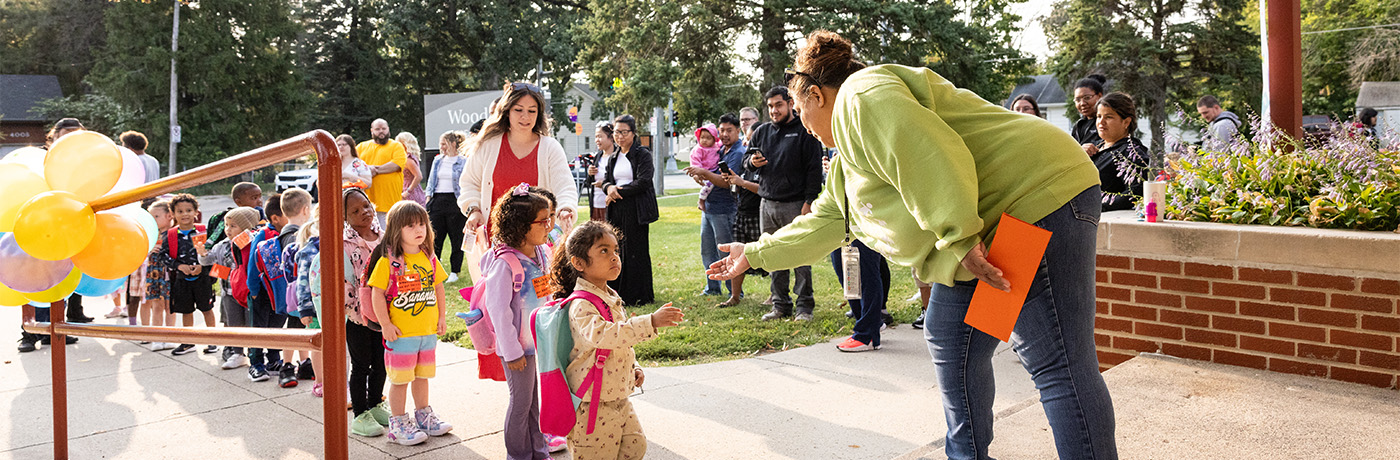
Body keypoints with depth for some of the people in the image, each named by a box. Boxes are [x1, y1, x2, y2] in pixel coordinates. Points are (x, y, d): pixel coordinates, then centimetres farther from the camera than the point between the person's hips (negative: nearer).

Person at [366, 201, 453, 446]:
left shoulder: (429, 258, 5)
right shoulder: (387, 260, -13)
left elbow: (439, 287, 15)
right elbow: (377, 294, -13)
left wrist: (441, 317, 11)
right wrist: (385, 324, -14)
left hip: (428, 331, 5)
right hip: (400, 332, -5)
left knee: (422, 375, 19)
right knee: (400, 379, 3)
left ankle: (424, 416, 34)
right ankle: (398, 423, 15)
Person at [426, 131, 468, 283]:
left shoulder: (463, 162, -3)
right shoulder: (437, 160, 13)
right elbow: (431, 181, 18)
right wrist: (428, 201, 11)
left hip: (455, 202, -4)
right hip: (437, 201, 5)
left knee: (457, 238, 3)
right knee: (435, 238, 2)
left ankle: (454, 272, 13)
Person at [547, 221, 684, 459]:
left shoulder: (611, 299, 9)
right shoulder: (581, 306, -21)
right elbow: (602, 335, -41)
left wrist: (634, 367, 7)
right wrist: (651, 322, -48)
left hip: (619, 399, 9)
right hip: (592, 406, -8)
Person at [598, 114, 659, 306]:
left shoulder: (643, 154, -2)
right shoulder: (613, 158, 18)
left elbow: (643, 182, -12)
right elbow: (606, 180, 15)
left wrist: (619, 192, -10)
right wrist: (609, 187, -10)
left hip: (637, 210, -6)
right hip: (617, 211, 6)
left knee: (635, 252, -3)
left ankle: (639, 296, 4)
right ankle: (619, 294, 11)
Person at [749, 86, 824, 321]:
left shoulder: (805, 131, -1)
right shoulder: (761, 132, 15)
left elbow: (814, 169, -5)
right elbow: (746, 161, 24)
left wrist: (809, 202, -13)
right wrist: (752, 162, -1)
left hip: (795, 205, -5)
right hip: (767, 205, 5)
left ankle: (804, 307, 2)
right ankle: (781, 306, 16)